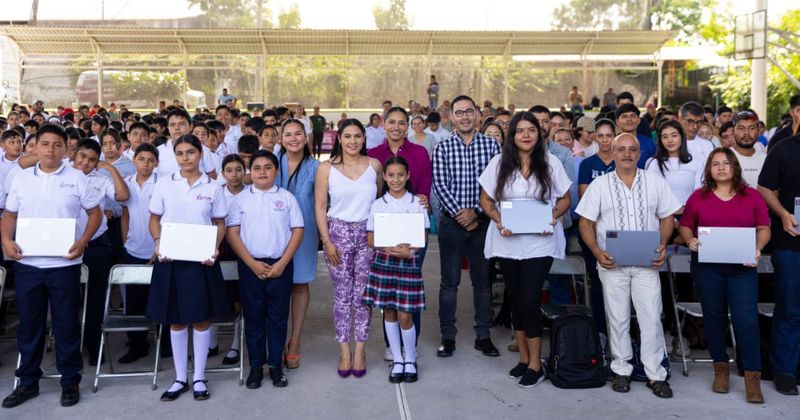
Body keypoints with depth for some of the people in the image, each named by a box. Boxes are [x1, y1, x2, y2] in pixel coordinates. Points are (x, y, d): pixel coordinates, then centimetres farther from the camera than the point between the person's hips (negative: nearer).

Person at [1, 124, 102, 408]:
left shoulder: (76, 178, 0)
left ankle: (70, 382, 18)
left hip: (64, 264, -2)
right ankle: (28, 382, 26)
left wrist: (82, 241, -12)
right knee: (29, 324, 12)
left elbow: (95, 213, 2)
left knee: (66, 324, 5)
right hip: (27, 264, 3)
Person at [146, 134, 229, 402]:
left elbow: (220, 224, 7)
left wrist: (214, 247, -10)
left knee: (201, 318, 4)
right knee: (175, 319, 8)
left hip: (201, 260, 0)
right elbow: (154, 219, 8)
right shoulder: (164, 184, 4)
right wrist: (158, 242, -10)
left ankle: (199, 378, 18)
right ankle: (180, 379, 21)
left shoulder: (212, 187, 3)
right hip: (170, 259, 1)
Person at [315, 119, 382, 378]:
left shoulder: (374, 165, 4)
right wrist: (327, 241, -6)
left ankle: (360, 351, 14)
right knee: (342, 295, 4)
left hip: (368, 233, 1)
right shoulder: (326, 168, 1)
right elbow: (320, 207, 0)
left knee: (362, 295, 3)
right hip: (338, 232, -1)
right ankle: (344, 351, 14)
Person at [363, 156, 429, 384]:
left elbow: (423, 237, 1)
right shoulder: (378, 204, 5)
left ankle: (410, 360, 17)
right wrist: (391, 248, -15)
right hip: (383, 262, 2)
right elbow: (371, 238, 2)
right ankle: (397, 360, 21)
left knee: (405, 315, -3)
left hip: (409, 263, -1)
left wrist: (408, 251, -17)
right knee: (389, 312, 7)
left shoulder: (417, 203, 2)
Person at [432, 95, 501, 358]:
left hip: (482, 222, 1)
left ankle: (483, 336, 21)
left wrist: (475, 211, -11)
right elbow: (440, 185, -6)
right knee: (449, 281, 5)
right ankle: (448, 336, 16)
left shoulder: (491, 145, 2)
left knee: (483, 280, 9)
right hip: (451, 222, -1)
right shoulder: (442, 148, 1)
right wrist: (458, 213, -14)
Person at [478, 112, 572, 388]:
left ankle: (535, 363, 6)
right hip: (507, 242, 3)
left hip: (540, 243, -2)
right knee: (515, 300, 11)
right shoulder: (499, 163, 4)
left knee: (529, 301, -9)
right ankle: (523, 358, 26)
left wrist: (553, 217, -11)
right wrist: (498, 220, -11)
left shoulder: (550, 163, 2)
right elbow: (485, 199, 6)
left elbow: (565, 198, 8)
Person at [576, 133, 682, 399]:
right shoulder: (599, 185, 3)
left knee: (652, 318, -1)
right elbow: (586, 222, 2)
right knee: (617, 318, 7)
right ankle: (621, 370, 20)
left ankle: (655, 374, 10)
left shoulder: (655, 183, 6)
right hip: (611, 262, 0)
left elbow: (667, 217, 10)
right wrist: (597, 251, -12)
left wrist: (662, 245, -7)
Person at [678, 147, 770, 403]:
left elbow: (764, 228, 5)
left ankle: (752, 377, 3)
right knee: (714, 317, 10)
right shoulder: (698, 197, 4)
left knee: (746, 319, -8)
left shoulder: (752, 196, 5)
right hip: (707, 266, 1)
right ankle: (721, 368, 25)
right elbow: (685, 226, 8)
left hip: (742, 267, -1)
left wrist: (758, 248, -12)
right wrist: (690, 240, -13)